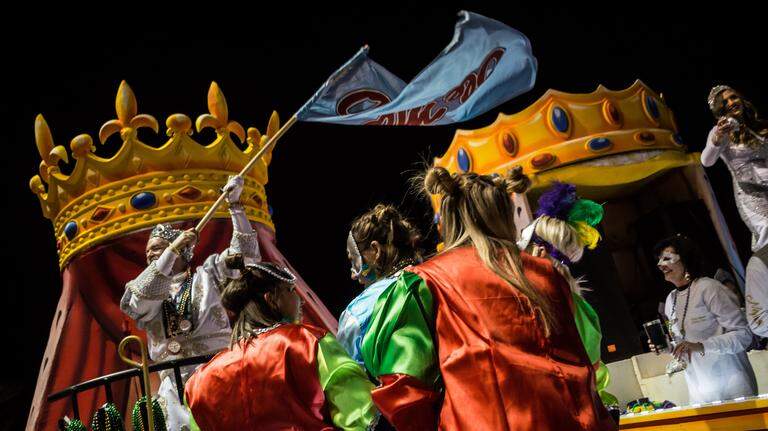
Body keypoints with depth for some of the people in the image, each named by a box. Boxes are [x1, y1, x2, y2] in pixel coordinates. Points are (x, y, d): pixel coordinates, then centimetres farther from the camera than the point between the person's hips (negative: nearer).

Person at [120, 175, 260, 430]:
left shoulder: (206, 273, 14)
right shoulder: (144, 288, 18)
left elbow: (246, 256, 3)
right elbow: (133, 303, -4)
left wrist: (234, 204, -2)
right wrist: (172, 252, -8)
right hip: (175, 384, 2)